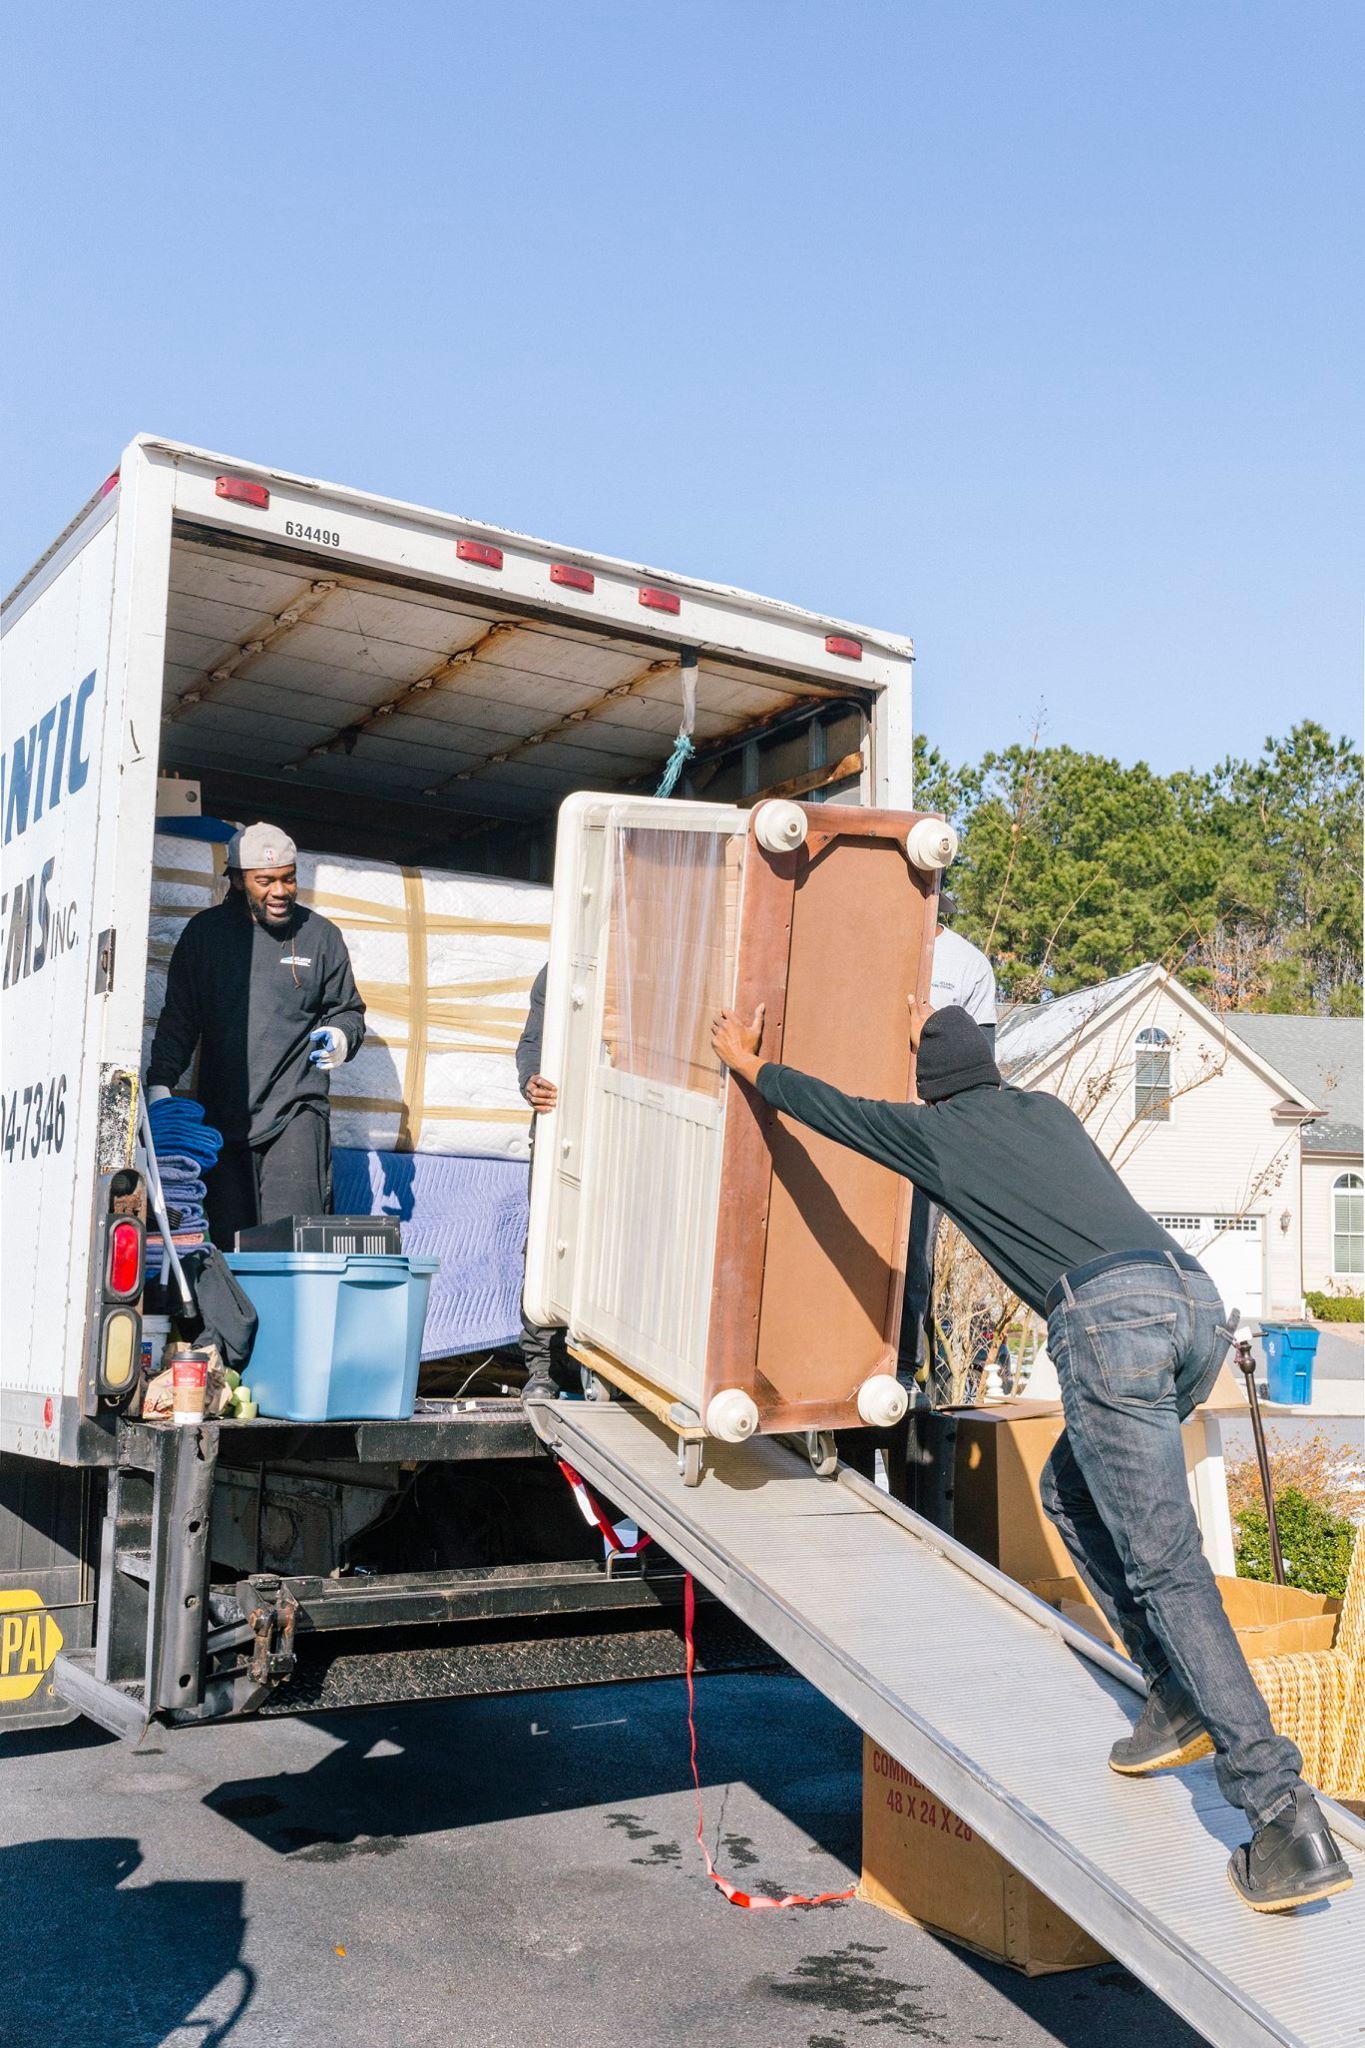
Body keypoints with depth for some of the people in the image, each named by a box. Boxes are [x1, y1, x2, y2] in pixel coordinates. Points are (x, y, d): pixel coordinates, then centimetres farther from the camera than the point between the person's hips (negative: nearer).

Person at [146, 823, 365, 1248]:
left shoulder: (320, 935, 9)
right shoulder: (205, 932, 10)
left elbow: (348, 1010, 18)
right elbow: (178, 1018, 13)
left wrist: (341, 1037, -5)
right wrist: (160, 1083, 1)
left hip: (296, 1111, -1)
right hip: (222, 1113, 2)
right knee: (226, 1242, -3)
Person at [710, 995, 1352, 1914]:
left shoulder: (933, 1128, 15)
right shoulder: (1046, 1109, 29)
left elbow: (829, 1105, 31)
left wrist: (752, 1062, 48)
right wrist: (943, 1037, 71)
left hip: (1109, 1315, -7)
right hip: (1198, 1300, 7)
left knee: (1167, 1566, -6)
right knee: (1071, 1491, 25)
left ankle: (1286, 1821, -9)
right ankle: (1181, 1693, 19)